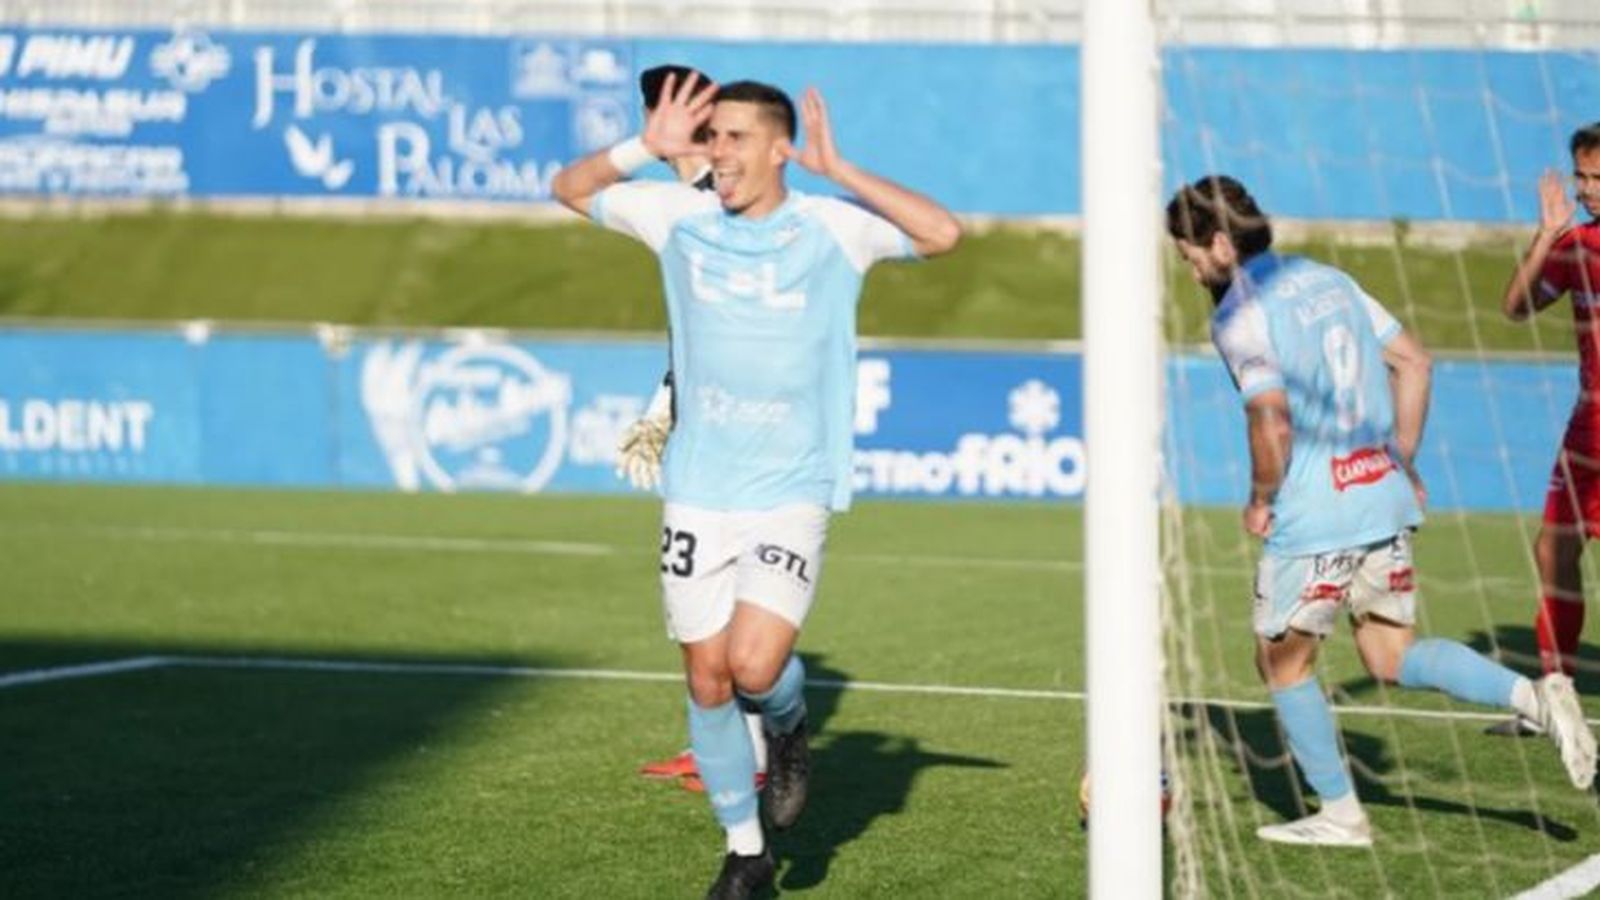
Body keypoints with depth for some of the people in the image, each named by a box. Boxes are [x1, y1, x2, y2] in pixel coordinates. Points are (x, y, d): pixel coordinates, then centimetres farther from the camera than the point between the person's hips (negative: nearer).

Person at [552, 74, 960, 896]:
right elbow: (572, 189, 10)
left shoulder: (830, 228, -7)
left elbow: (943, 233, -20)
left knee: (754, 665, -21)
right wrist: (647, 147, -7)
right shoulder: (680, 218, 2)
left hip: (790, 495, -3)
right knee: (706, 683, 5)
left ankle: (789, 733, 16)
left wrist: (838, 171, -24)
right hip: (697, 495, 3)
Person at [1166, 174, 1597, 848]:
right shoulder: (1327, 279, 13)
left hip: (1312, 516, -8)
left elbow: (1272, 418, -23)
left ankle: (1340, 813, 14)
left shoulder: (1239, 316, -11)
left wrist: (1261, 500, -7)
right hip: (1385, 498, 8)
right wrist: (1404, 463, 19)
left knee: (1283, 662, 11)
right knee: (1392, 657, 15)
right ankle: (1535, 696, -5)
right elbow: (1413, 361, 14)